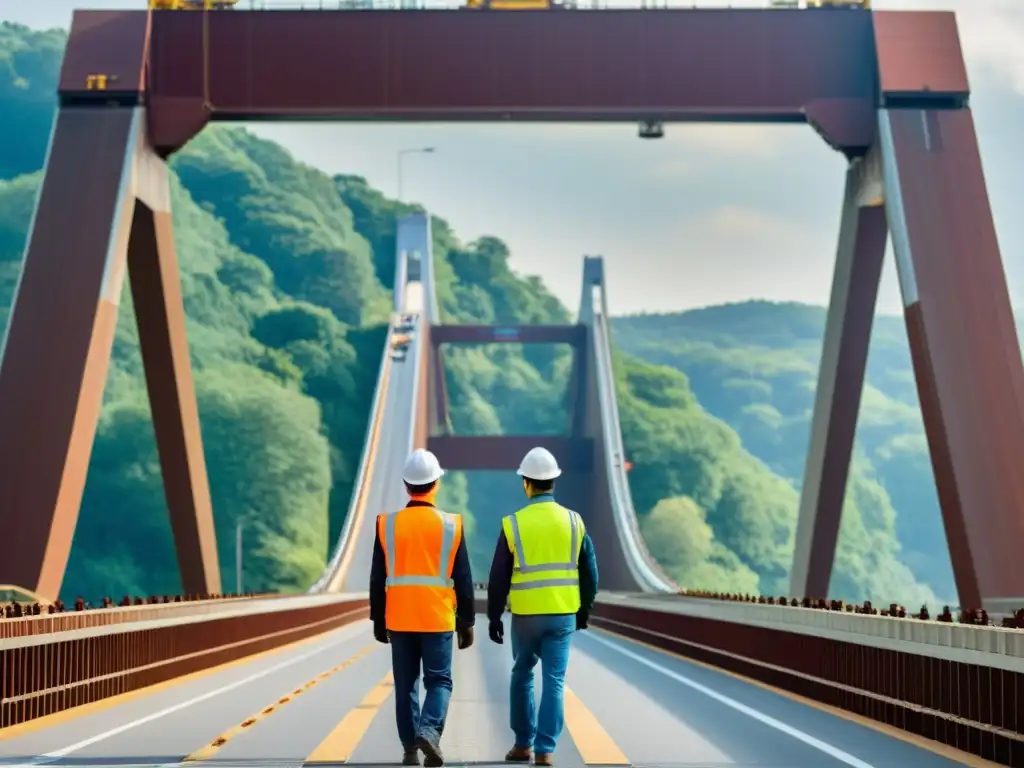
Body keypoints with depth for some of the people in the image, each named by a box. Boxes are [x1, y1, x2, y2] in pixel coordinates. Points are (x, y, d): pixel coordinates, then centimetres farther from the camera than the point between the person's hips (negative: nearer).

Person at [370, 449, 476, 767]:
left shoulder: (388, 524, -1)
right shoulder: (451, 525, -4)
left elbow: (377, 579, 3)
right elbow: (463, 580, -2)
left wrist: (378, 620, 12)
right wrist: (466, 622, 6)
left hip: (399, 620, 2)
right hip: (438, 620, -1)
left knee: (406, 685, 9)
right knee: (439, 681, 6)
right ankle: (429, 730, -17)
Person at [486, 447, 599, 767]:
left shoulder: (513, 524, -7)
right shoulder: (573, 522, -2)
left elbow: (499, 578, -5)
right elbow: (589, 573, 4)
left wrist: (494, 618, 4)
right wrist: (584, 609, 17)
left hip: (526, 615, -1)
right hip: (563, 614, 1)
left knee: (522, 675, 18)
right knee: (554, 681, 2)